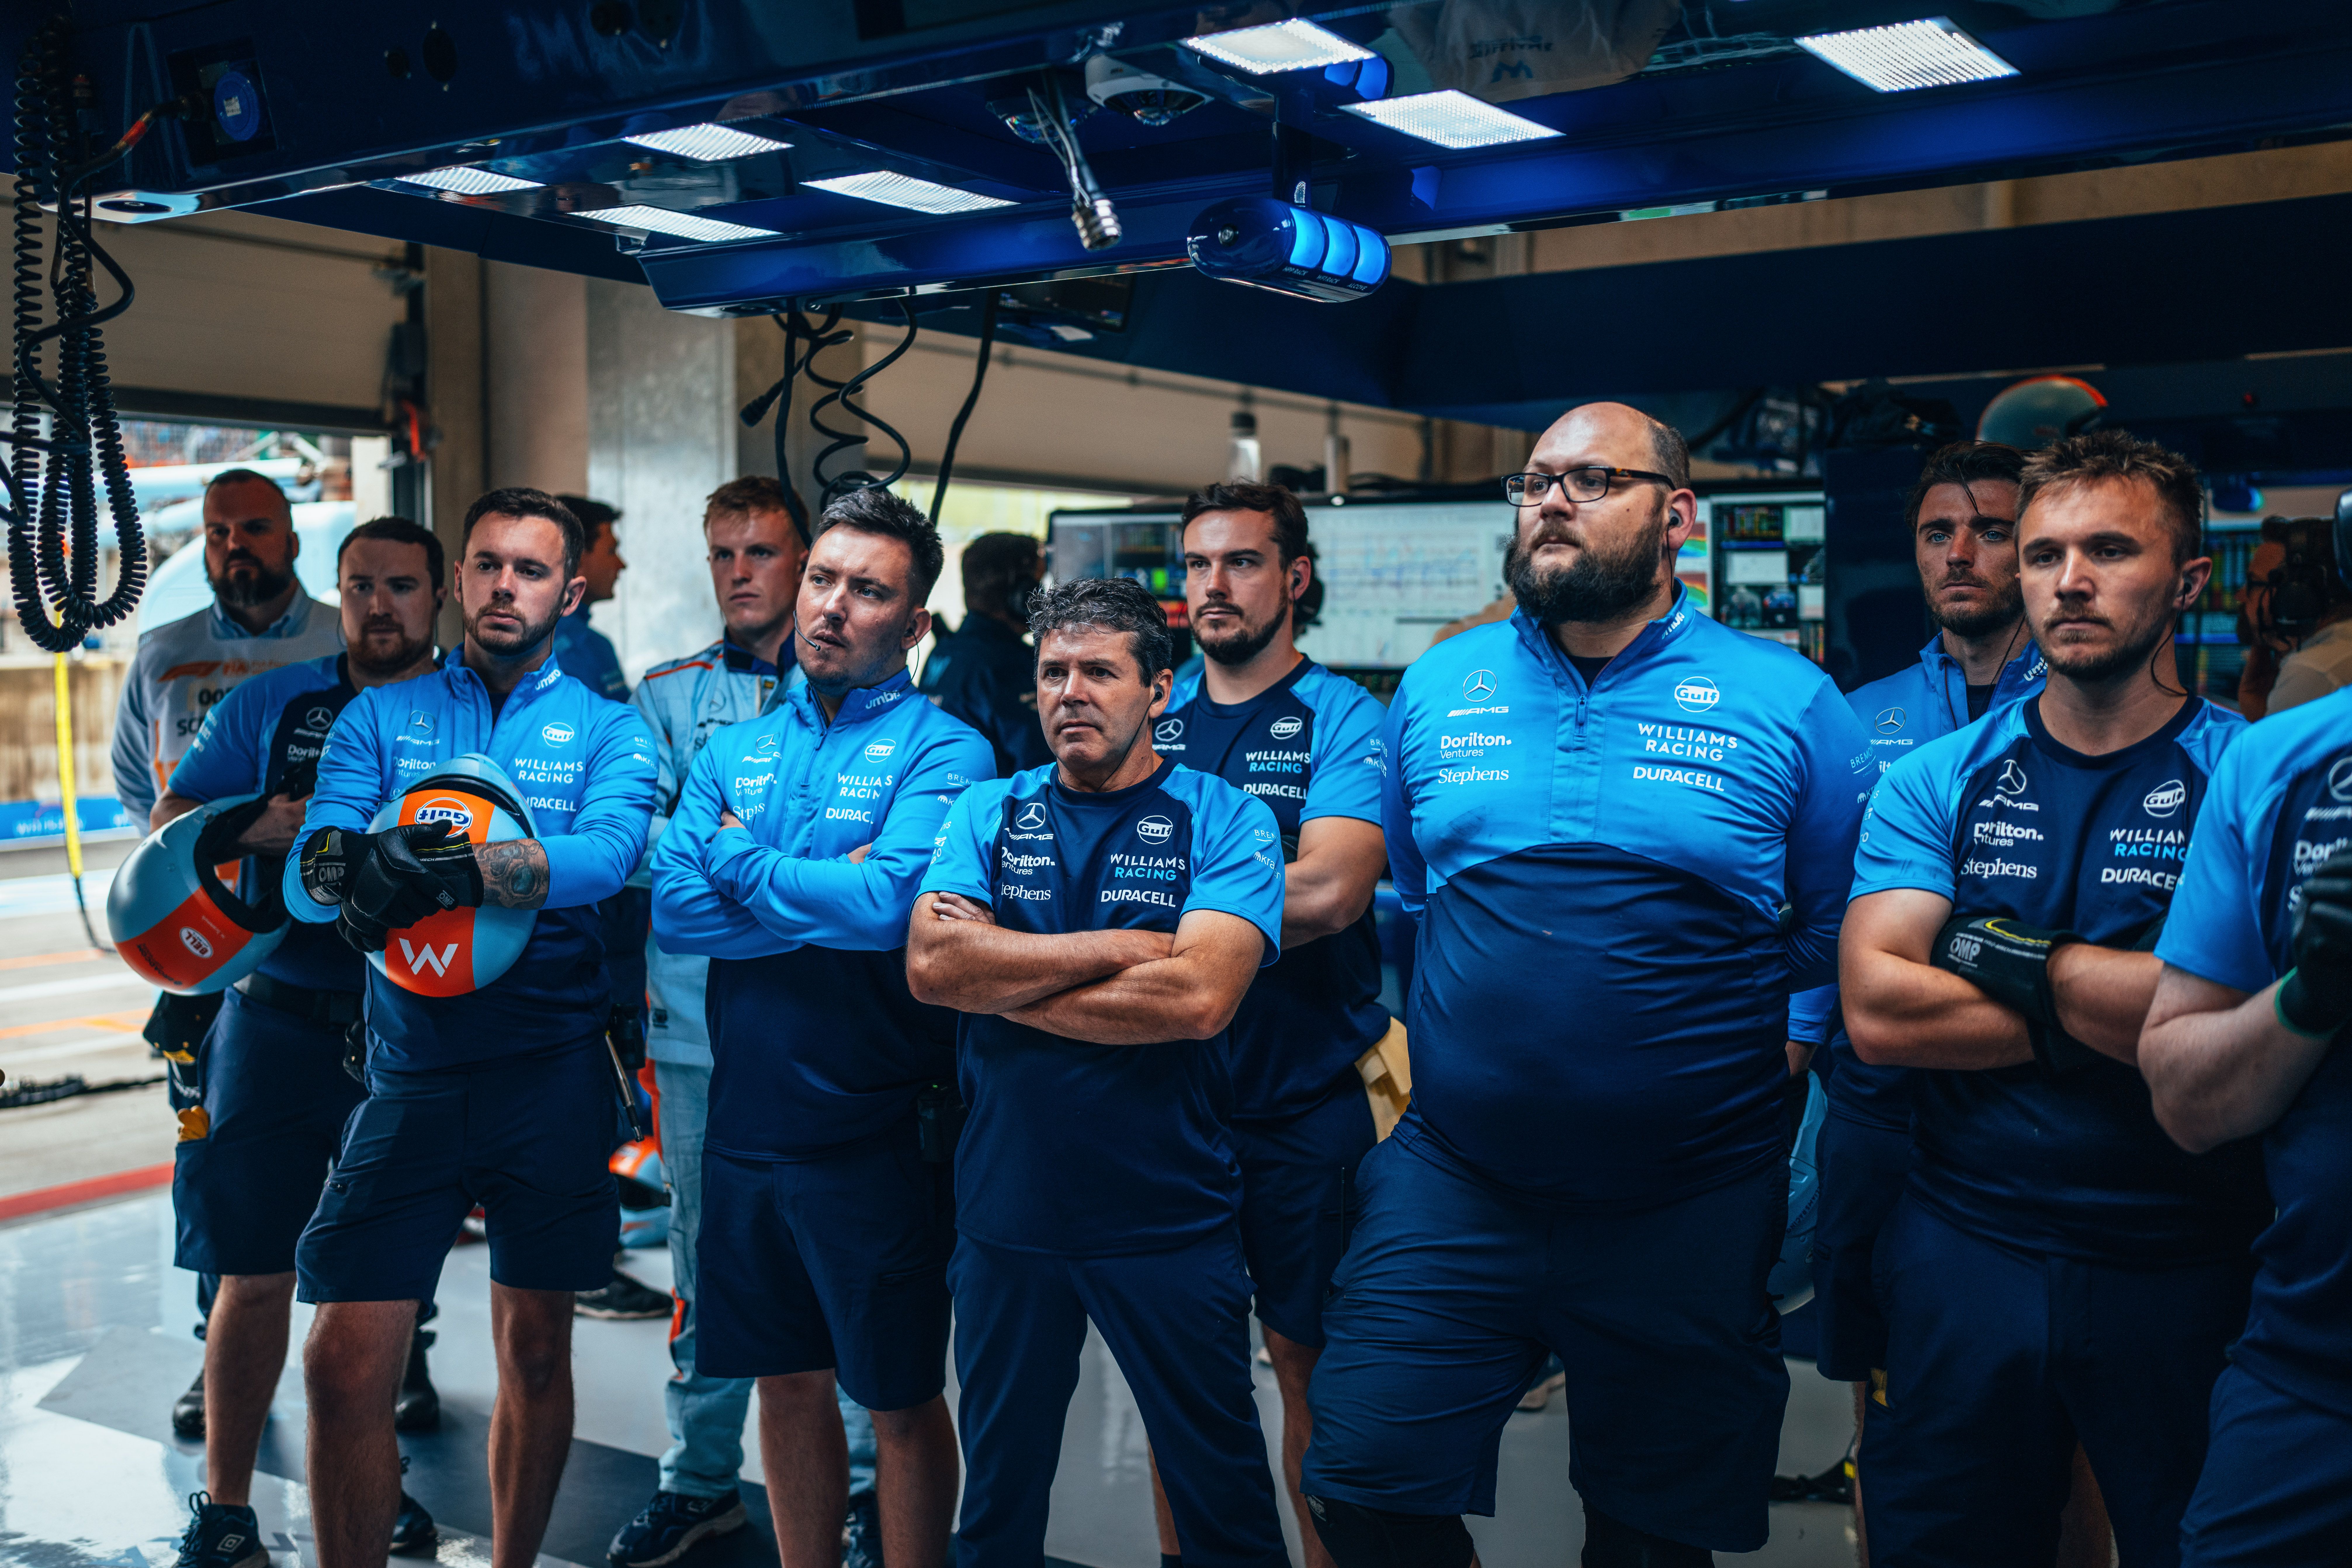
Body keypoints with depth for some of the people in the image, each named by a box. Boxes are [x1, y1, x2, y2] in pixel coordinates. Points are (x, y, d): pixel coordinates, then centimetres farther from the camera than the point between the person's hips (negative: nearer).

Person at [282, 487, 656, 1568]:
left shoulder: (607, 729, 4)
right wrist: (347, 864, -30)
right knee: (343, 1365, -3)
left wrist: (465, 868, -34)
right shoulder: (379, 719, 8)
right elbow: (307, 879, -5)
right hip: (408, 1073, 1)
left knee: (535, 1352, 11)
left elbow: (607, 853, -17)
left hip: (551, 1073, 0)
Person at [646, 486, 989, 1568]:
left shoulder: (942, 751, -8)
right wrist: (825, 900, -17)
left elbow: (891, 902, -25)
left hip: (875, 1135, -5)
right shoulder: (732, 753, 8)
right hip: (747, 1120, 5)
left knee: (902, 1399, 9)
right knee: (789, 1382, 18)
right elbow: (672, 909, -6)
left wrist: (736, 857, -11)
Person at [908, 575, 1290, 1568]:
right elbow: (931, 964, -12)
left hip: (1171, 1218, -3)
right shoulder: (988, 814, 4)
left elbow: (1199, 995, -20)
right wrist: (1122, 947, -15)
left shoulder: (1224, 820, -5)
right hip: (1006, 1214, 3)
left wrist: (1001, 980, -13)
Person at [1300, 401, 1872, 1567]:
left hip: (1690, 1210, -1)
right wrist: (1440, 1042, 10)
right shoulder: (1435, 688, 6)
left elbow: (1835, 943, 1)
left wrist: (1763, 1074, -6)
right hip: (1451, 1185, 2)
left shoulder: (1787, 703, -3)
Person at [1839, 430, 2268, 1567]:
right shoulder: (1935, 782, 2)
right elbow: (1876, 1012, -11)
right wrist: (2110, 1010, -12)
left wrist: (2025, 959, -13)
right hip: (1963, 1252, 2)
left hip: (2187, 1272, -1)